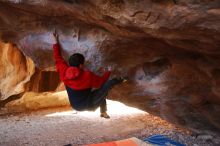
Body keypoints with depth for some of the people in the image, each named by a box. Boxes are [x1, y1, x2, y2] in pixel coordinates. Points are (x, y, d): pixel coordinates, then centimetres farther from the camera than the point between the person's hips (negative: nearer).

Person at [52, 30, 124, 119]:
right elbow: (101, 81, -7)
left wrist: (56, 42, 9)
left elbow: (58, 58, 1)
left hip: (75, 106, 7)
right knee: (108, 84, -4)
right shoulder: (87, 75, -25)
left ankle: (103, 112, 35)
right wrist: (108, 72, 10)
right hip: (88, 105, -6)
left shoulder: (64, 72, -14)